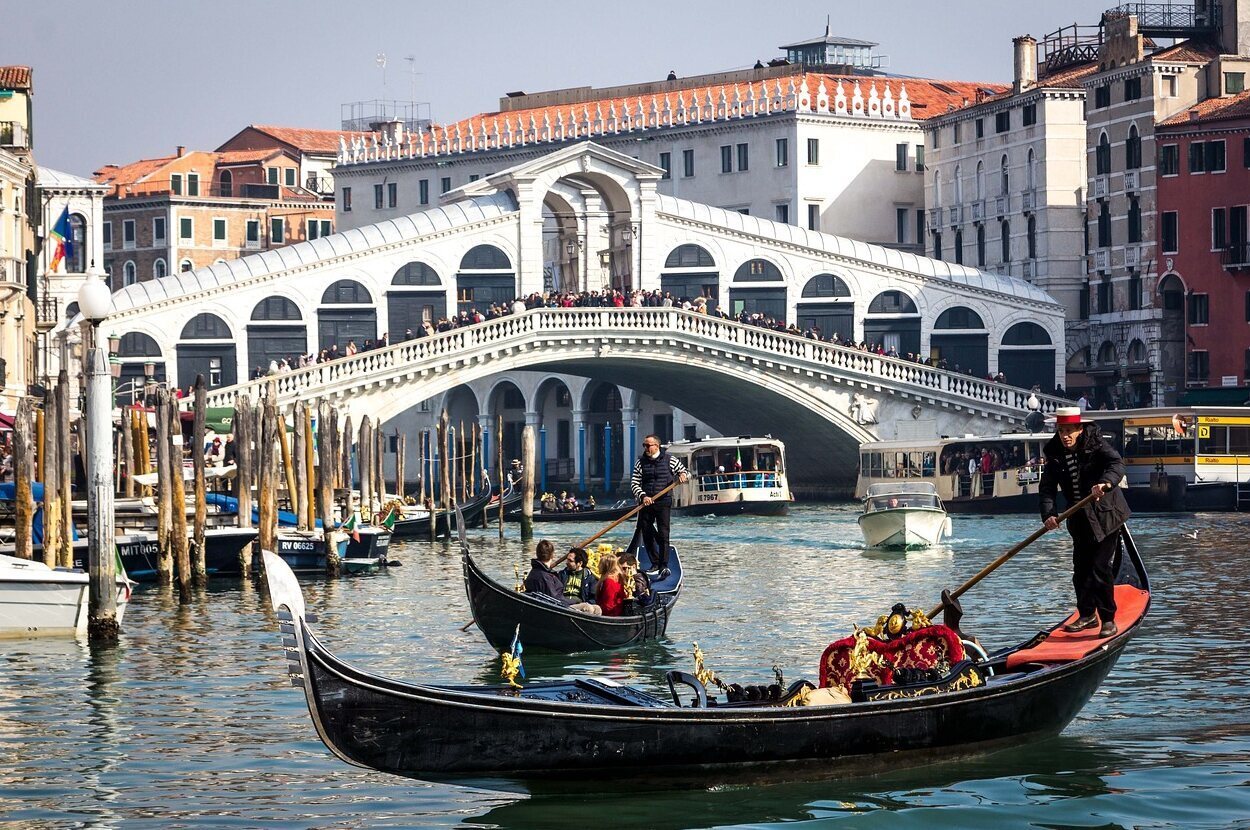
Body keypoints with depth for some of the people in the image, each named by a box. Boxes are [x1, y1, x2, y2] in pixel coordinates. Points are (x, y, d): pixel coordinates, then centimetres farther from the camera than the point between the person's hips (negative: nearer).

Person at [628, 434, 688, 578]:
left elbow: (686, 473, 13)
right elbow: (634, 483, 2)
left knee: (663, 534, -11)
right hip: (646, 502, 3)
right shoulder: (640, 462, 6)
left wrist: (683, 475, -12)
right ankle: (655, 564, 20)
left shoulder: (670, 460, 3)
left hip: (663, 503, -3)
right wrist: (642, 496, -16)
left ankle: (664, 566, -13)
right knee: (647, 534, 6)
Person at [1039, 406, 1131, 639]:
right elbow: (1047, 487, -4)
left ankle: (1108, 620, -4)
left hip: (1105, 515, -6)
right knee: (1081, 567, 11)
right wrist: (1048, 514, -21)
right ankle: (1087, 614, 27)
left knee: (1100, 567, -11)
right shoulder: (1055, 454, 0)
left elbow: (1117, 464, -29)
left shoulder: (1095, 444, -13)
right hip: (1080, 519, 6)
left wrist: (1106, 482, -49)